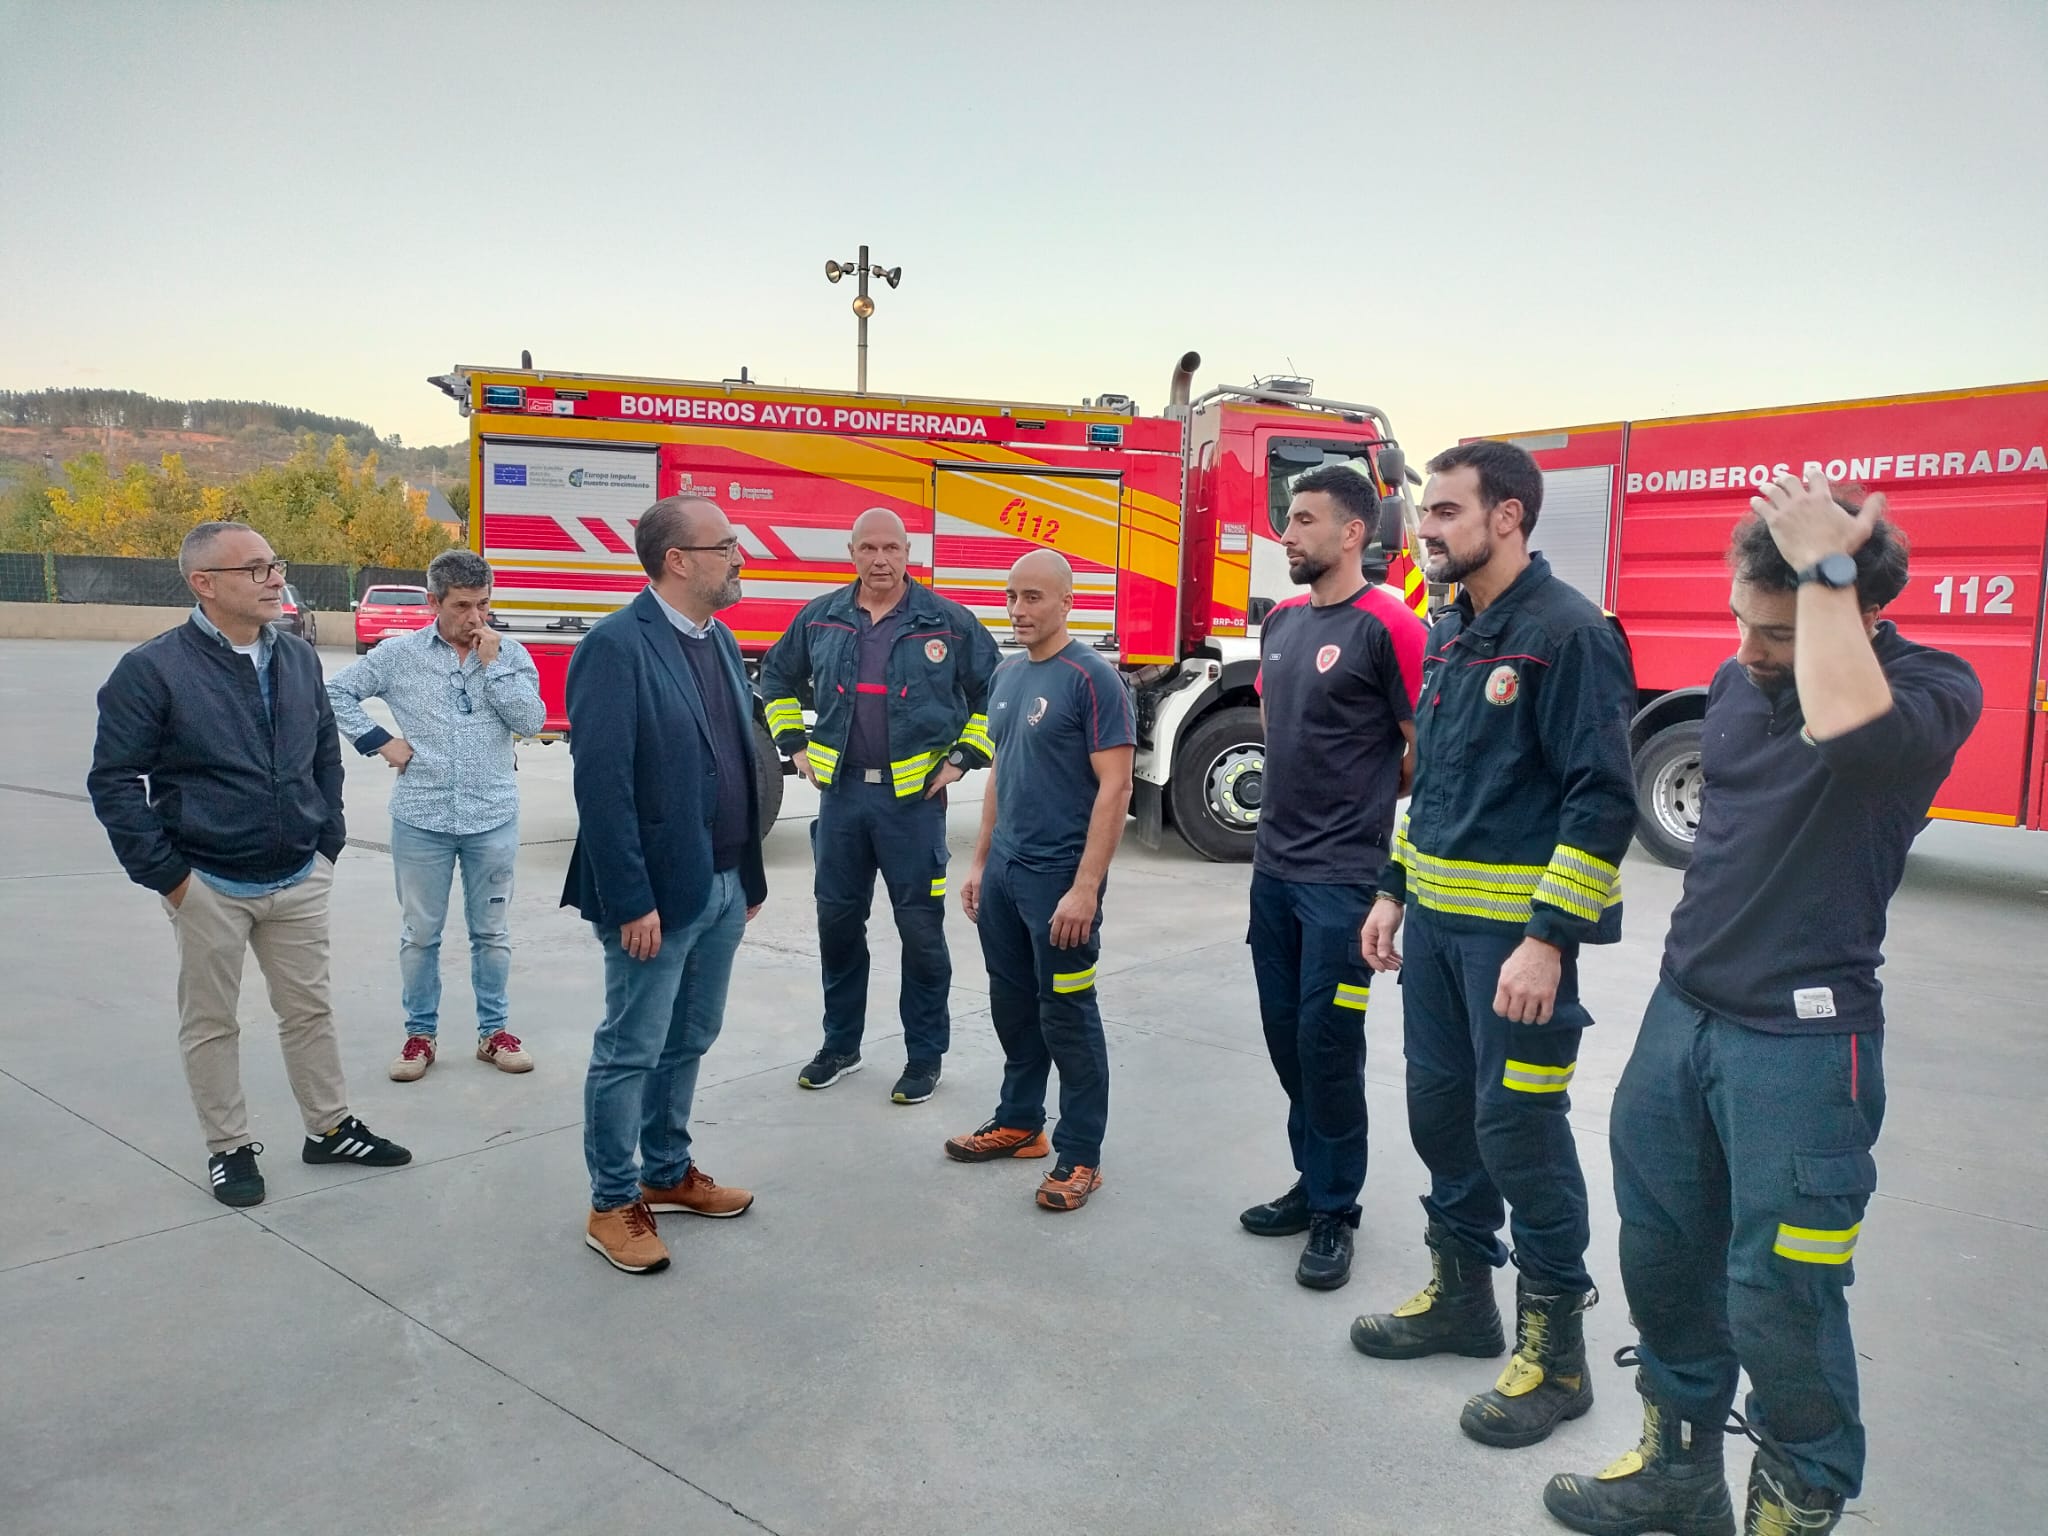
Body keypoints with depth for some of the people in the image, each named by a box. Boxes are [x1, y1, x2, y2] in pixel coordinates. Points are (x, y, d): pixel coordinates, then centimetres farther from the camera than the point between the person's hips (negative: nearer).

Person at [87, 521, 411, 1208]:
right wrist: (164, 874, -11)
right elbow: (113, 780, -10)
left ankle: (330, 1128, 28)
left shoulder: (299, 657, 3)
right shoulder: (153, 669, -12)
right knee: (211, 1022, 10)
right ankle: (228, 1147, 25)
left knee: (310, 1008, 14)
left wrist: (327, 843, 9)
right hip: (208, 886, -4)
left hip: (299, 880, 4)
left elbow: (326, 755, 13)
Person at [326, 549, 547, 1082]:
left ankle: (493, 1030, 23)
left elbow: (531, 721, -8)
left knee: (492, 931, 10)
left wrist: (492, 664, -12)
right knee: (419, 933, 10)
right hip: (421, 818, 0)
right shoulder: (399, 654, 0)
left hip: (494, 818, 0)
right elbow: (336, 692, 6)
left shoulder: (510, 656, 2)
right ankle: (419, 1034, 23)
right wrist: (378, 742, -3)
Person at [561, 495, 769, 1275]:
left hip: (722, 885, 8)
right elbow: (601, 785, -19)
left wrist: (750, 875, 12)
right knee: (631, 1051, 5)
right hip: (658, 891, -8)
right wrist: (631, 902, -19)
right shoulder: (616, 646, -16)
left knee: (689, 1043, 19)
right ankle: (613, 1204, 20)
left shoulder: (721, 641, 10)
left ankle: (668, 1171, 35)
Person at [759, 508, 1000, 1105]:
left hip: (914, 797, -3)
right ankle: (840, 1043, 28)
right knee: (837, 920, 11)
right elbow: (777, 678, 21)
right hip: (841, 792, 4)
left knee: (921, 928, 2)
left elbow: (995, 693, 4)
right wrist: (795, 745, 12)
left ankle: (926, 1054, 16)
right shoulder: (820, 618, 6)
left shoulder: (948, 622, -3)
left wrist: (963, 757, -3)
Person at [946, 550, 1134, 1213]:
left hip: (1060, 879, -7)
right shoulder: (1006, 676, 10)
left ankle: (1080, 1155, 15)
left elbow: (1114, 788, -17)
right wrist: (980, 861, 16)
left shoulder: (1092, 679, -13)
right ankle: (1018, 1122, 33)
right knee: (1011, 1002, 16)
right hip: (1002, 872, 7)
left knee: (1066, 1015, 2)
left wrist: (1085, 888, -21)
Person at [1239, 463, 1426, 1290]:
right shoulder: (1282, 621, 10)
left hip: (1342, 877, -7)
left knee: (1327, 1042, 0)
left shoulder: (1386, 626, -13)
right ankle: (1313, 1182, 29)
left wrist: (1359, 799, 2)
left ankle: (1335, 1212, 16)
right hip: (1273, 866, 7)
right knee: (1286, 1034, 14)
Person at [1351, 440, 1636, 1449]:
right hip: (1438, 919, 8)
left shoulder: (1568, 634, -14)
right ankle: (1460, 1294, 33)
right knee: (1440, 1109, 15)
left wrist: (1547, 940, -22)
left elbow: (1603, 799, -18)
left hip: (1518, 928, -8)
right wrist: (1395, 892, 16)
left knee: (1518, 1129, -1)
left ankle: (1553, 1349, 16)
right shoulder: (1449, 632, 12)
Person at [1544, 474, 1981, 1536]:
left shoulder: (1930, 688, -12)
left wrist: (1824, 565, -28)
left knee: (1776, 1302, -1)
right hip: (1681, 1010, 7)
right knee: (1661, 1259, 15)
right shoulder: (1738, 679, 7)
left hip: (1801, 1038, -6)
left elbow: (1846, 728, -38)